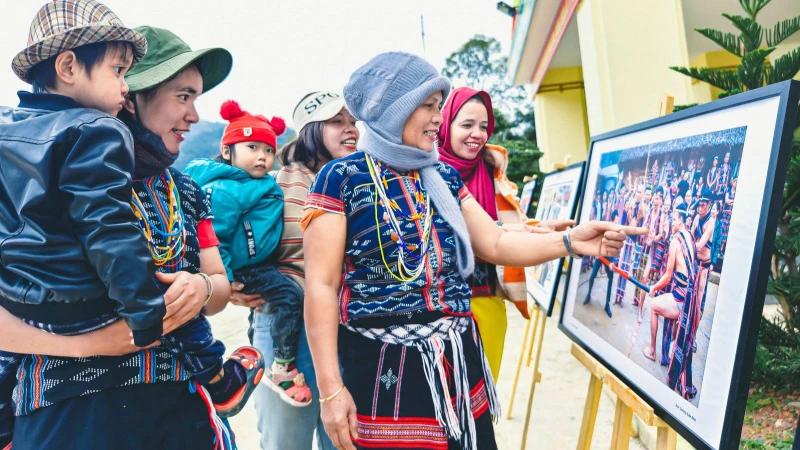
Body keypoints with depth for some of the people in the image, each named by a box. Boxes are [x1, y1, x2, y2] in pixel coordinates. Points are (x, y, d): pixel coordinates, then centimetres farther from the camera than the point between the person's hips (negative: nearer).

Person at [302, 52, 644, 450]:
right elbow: (322, 286, -10)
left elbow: (496, 244, 10)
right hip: (383, 365, -5)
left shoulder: (444, 177, 12)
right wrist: (330, 388, -14)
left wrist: (569, 240, -7)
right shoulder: (341, 178, -6)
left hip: (457, 357, 6)